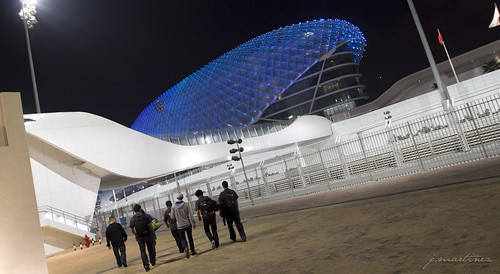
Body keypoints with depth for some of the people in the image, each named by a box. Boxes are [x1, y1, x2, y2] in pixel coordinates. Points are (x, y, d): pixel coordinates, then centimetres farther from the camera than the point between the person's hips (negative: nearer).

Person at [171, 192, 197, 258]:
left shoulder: (174, 208, -7)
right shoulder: (186, 205, -8)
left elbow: (173, 217, 0)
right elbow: (190, 215, -8)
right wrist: (193, 223, -1)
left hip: (180, 226, -1)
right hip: (188, 224, 1)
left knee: (183, 239, 8)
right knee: (190, 238, 15)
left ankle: (185, 247, -19)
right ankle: (192, 251, 19)